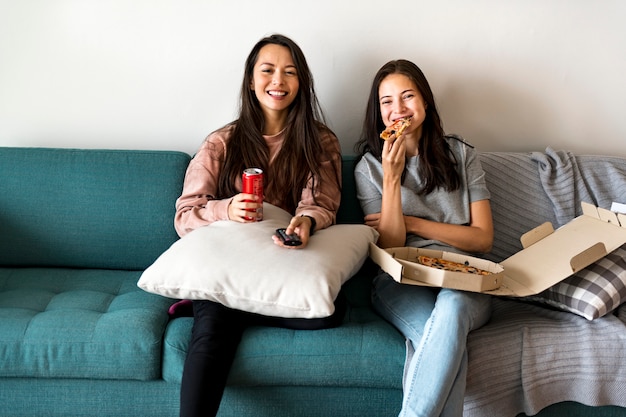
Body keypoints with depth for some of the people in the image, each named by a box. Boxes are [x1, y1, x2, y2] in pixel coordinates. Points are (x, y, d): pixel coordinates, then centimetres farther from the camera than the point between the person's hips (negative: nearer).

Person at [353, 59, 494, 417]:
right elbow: (390, 248, -1)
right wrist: (392, 178, -11)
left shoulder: (461, 155, 12)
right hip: (400, 282, -1)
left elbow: (483, 239, 5)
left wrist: (411, 223, -3)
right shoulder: (369, 167, 9)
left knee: (451, 307, -37)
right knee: (450, 347, -35)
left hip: (463, 283, 1)